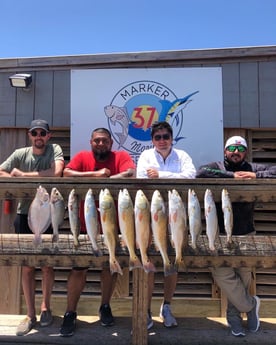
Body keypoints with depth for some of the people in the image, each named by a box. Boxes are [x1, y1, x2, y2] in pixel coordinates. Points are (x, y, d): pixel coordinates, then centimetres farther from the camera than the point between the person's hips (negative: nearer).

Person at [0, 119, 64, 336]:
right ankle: (30, 315, 20)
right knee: (27, 267, 6)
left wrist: (23, 175, -17)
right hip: (25, 216, 2)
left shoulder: (55, 149, -4)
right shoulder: (20, 154, 2)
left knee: (47, 266, 9)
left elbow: (57, 172, -22)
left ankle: (45, 308, 30)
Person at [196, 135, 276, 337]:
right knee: (223, 274, -8)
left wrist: (257, 176, -14)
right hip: (220, 233, -2)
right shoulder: (217, 167, 2)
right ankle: (250, 305, 18)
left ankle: (235, 314, 33)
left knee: (244, 275, 9)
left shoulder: (253, 169, 7)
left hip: (246, 233, 2)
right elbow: (201, 173, -18)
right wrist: (232, 175, -17)